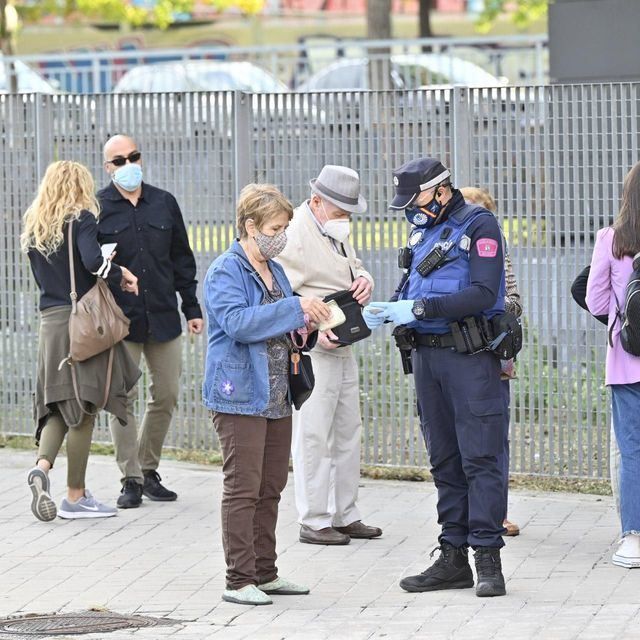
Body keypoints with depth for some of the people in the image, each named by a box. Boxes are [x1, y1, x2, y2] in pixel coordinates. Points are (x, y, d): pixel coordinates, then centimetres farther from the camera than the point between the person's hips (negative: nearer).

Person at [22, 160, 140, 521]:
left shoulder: (34, 229, 13)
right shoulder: (81, 219, -7)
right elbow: (93, 260, -25)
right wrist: (120, 276, -7)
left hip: (50, 321, 6)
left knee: (59, 405, 11)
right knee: (83, 408, 0)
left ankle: (43, 465, -16)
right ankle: (76, 497, 3)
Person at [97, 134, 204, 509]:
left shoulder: (164, 203, 10)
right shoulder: (97, 208, -1)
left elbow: (182, 260, 16)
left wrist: (192, 308, 13)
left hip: (163, 317, 4)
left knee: (167, 395, 6)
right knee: (123, 399, -4)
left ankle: (149, 470, 20)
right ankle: (131, 479, 4)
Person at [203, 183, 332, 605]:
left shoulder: (275, 271, 16)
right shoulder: (226, 272, -10)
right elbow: (237, 321, -26)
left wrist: (302, 324, 7)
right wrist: (295, 308, -26)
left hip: (277, 395, 8)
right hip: (240, 395, -8)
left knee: (271, 487, 12)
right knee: (243, 488, -7)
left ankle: (265, 573, 20)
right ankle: (239, 581, -4)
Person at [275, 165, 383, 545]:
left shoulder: (337, 229, 15)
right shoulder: (295, 234, -14)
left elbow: (354, 268, 28)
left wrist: (364, 280, 3)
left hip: (343, 348, 10)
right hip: (312, 352, -10)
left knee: (348, 432, 14)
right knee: (314, 436, -6)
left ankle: (345, 515, 22)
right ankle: (314, 522, 0)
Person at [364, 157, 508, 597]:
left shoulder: (479, 225, -7)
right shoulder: (423, 230, 17)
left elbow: (483, 294, -17)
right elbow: (410, 285, 20)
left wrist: (421, 308, -20)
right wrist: (387, 309, -2)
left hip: (471, 357, -8)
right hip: (428, 357, 8)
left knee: (480, 457, -9)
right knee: (444, 461, 10)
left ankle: (488, 559, -8)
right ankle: (454, 557, 14)